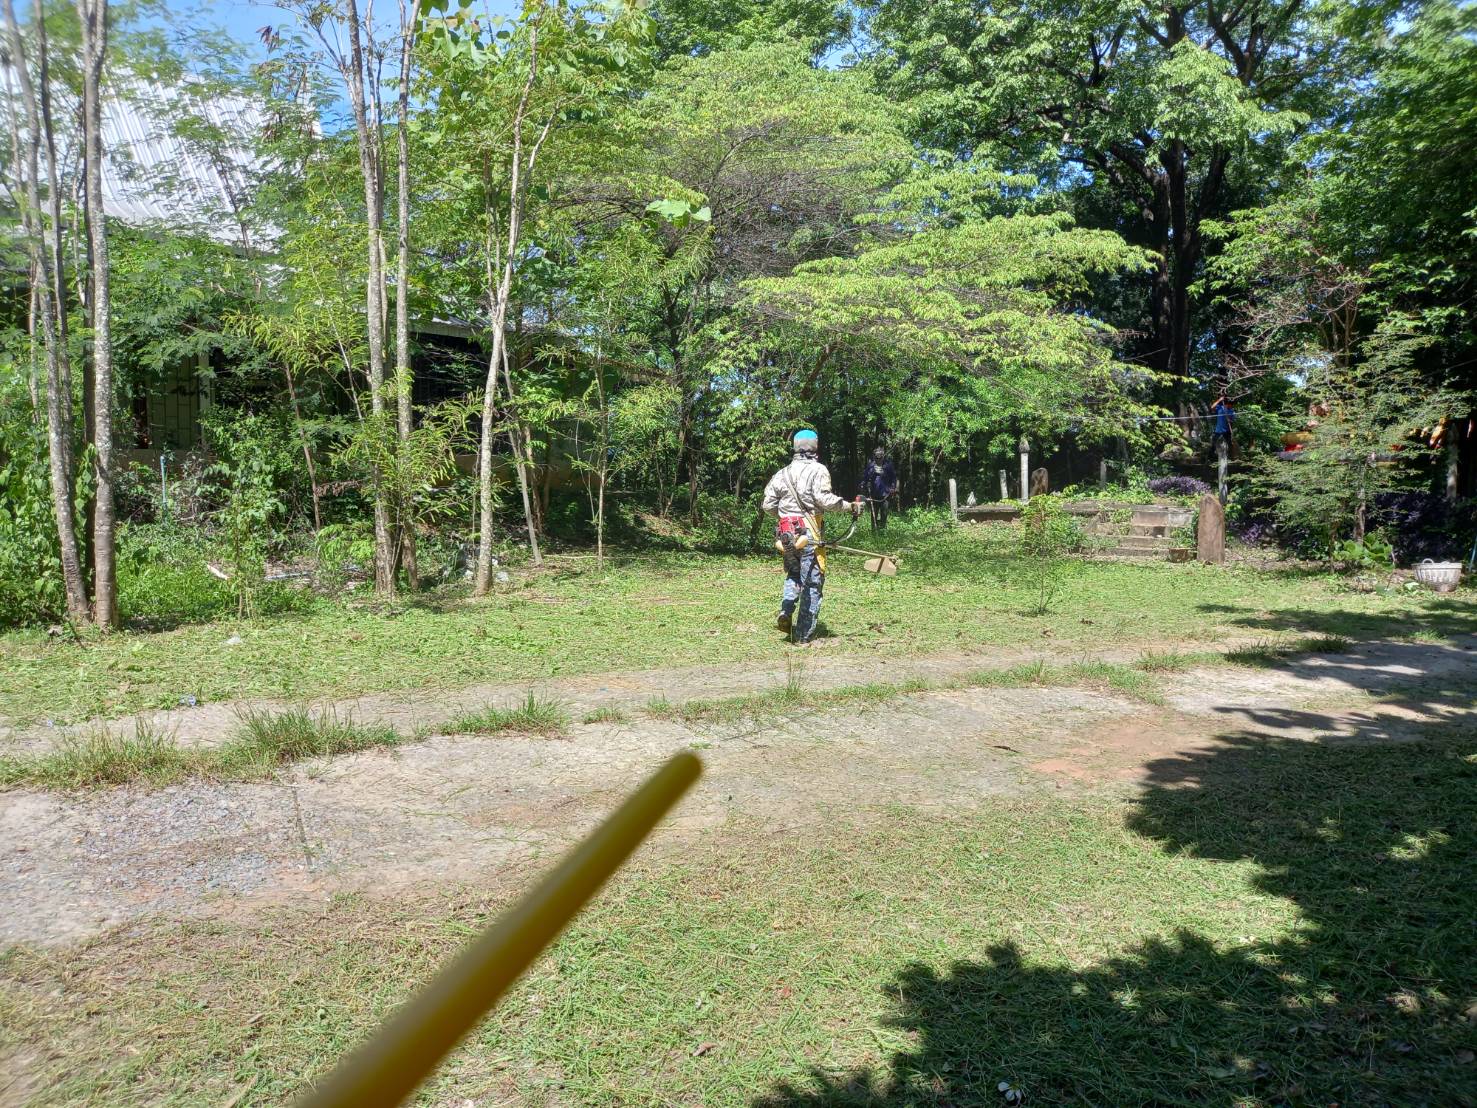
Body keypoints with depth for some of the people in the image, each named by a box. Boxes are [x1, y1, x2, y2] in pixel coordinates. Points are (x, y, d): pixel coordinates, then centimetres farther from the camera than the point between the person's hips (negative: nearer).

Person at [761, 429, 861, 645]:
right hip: (808, 534, -5)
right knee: (812, 584, 3)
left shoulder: (782, 473, 10)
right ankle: (804, 635, 6)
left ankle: (786, 611, 4)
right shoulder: (818, 470, -6)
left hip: (786, 534, 5)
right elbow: (824, 499, -19)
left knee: (793, 574, 26)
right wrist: (850, 506, -7)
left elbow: (768, 504, 9)